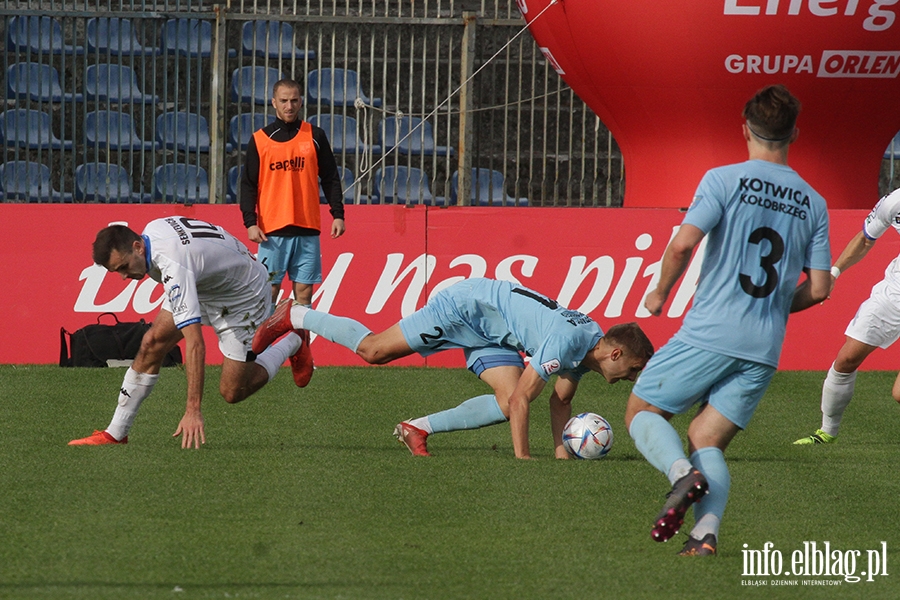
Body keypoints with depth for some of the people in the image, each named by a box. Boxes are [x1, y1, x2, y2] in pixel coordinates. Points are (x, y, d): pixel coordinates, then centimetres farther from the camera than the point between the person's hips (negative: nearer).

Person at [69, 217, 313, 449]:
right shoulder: (152, 230, -17)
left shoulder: (174, 267, -42)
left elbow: (195, 344, -46)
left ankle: (293, 345, 20)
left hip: (244, 296, -8)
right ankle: (115, 434, -3)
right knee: (151, 344, -9)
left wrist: (193, 411, -49)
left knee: (232, 392, -5)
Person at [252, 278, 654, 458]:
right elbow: (522, 398, -30)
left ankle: (418, 429, 0)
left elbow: (560, 399, 12)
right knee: (373, 350, -4)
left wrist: (561, 449, 3)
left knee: (505, 407, -10)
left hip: (490, 334, 8)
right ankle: (295, 317, 15)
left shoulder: (589, 345, -2)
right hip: (469, 305, -8)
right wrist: (522, 458, -27)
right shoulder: (565, 341, -31)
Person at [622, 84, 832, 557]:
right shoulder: (813, 204, 9)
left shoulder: (724, 180, -4)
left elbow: (683, 244, -15)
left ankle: (683, 472, -19)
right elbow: (819, 289, 8)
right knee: (706, 438, 10)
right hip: (764, 351, 4)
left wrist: (660, 294, 2)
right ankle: (706, 532, -15)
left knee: (641, 412, 11)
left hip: (709, 334, -4)